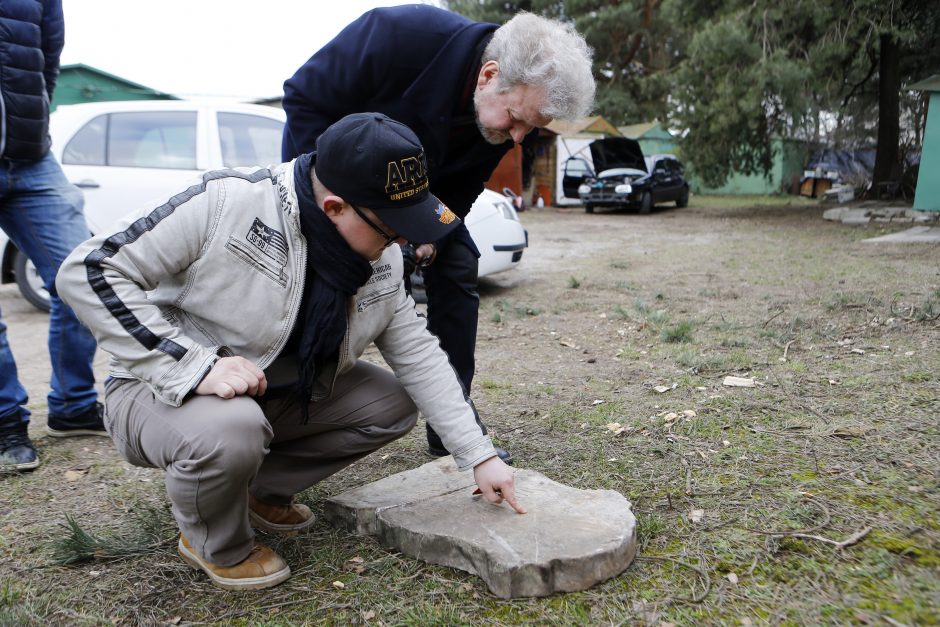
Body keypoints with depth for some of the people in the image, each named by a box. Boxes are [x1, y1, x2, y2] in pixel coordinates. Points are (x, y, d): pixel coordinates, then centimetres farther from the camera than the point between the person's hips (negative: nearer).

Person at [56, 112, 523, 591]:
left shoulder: (380, 256, -9)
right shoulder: (225, 203, -28)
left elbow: (416, 353, -2)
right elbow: (89, 271, -25)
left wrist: (479, 456, -4)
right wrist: (194, 366, -34)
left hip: (280, 395, 6)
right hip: (163, 391, -5)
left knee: (395, 403, -4)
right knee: (230, 430, -38)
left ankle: (262, 491, 11)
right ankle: (215, 545, -2)